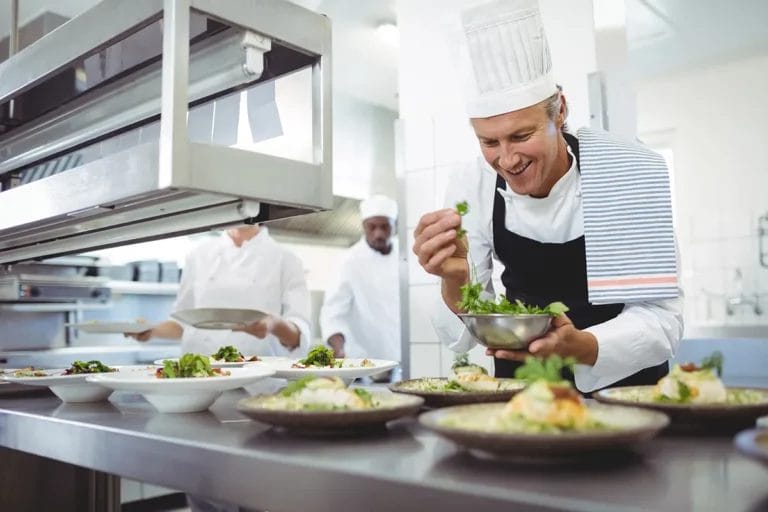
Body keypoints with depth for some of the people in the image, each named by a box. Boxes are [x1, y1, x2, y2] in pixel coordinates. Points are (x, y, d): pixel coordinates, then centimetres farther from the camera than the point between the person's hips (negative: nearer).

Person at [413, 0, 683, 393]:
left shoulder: (630, 175, -18)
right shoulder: (470, 191, -12)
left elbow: (660, 320, -17)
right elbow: (463, 336, -9)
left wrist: (578, 347, -36)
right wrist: (455, 281, -30)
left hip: (623, 380, -1)